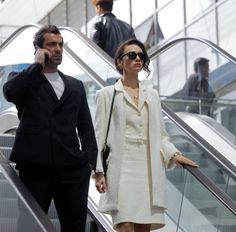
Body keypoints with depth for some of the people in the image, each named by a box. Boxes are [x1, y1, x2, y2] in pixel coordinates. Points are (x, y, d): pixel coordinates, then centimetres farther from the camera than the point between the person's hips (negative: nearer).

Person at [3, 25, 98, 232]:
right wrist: (37, 64, -7)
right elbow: (9, 92, -15)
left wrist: (89, 159, 1)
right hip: (35, 167, -3)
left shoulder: (76, 86, 20)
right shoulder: (23, 80, 9)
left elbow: (86, 126, 16)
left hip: (73, 169, 3)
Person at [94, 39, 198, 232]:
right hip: (121, 168, -4)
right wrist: (99, 171, -5)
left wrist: (175, 154, 1)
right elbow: (99, 135, 3)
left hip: (149, 170, 4)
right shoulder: (107, 94, 7)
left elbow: (160, 134, 18)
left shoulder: (152, 95, 19)